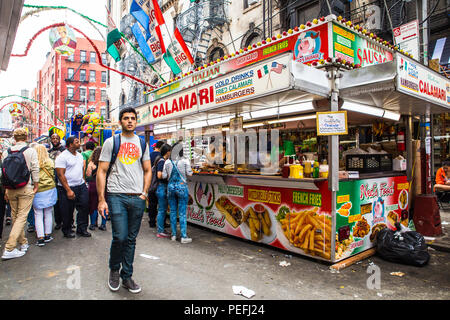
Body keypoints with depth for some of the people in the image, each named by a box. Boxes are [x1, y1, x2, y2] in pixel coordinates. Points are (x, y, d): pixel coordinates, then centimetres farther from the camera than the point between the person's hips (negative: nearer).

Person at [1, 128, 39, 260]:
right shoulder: (31, 151, -6)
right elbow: (35, 169, -8)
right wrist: (36, 185, 2)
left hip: (11, 189, 4)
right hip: (26, 188, -4)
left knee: (15, 217, 16)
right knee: (22, 217, -1)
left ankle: (23, 243, 28)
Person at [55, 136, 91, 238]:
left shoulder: (80, 155, 13)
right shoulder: (62, 157, -11)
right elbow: (60, 174, -15)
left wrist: (83, 182, 12)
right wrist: (68, 190, -18)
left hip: (81, 186, 7)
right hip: (67, 188, -6)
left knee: (84, 207, 6)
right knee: (67, 212, 5)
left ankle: (82, 229, 20)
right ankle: (67, 231, 23)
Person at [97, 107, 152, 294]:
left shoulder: (142, 144, 12)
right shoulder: (111, 142, 2)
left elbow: (147, 170, 15)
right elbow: (101, 171, -1)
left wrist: (144, 193, 2)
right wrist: (101, 199, -8)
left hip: (137, 198, 3)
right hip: (116, 196, -3)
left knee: (131, 239, 9)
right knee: (120, 237, -7)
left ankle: (127, 277, 24)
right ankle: (114, 269, 22)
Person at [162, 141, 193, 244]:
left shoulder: (167, 162, 1)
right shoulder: (185, 161, -7)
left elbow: (164, 176, 2)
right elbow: (189, 173, -5)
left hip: (170, 186, 3)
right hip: (181, 186, -3)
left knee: (173, 211, 12)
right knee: (182, 213, 0)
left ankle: (174, 235, 18)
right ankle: (184, 237, 2)